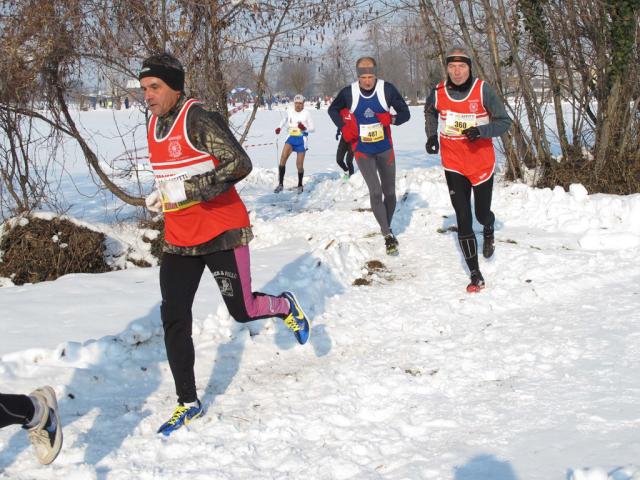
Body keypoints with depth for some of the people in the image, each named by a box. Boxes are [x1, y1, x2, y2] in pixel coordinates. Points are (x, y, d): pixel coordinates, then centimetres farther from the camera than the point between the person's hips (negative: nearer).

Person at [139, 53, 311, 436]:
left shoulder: (198, 120, -18)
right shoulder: (155, 126, 7)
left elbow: (240, 164, -26)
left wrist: (187, 190, -29)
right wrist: (161, 195, 5)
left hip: (221, 232, -7)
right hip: (179, 239, 7)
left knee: (242, 310, 0)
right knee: (174, 319, 0)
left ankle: (285, 305, 35)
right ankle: (188, 402, 10)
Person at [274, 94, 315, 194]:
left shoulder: (306, 113, -4)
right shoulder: (290, 111, 5)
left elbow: (312, 128, -1)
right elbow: (284, 120, 24)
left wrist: (305, 128, -22)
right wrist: (279, 128, 6)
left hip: (301, 140, -2)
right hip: (291, 138, 2)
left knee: (299, 165, -1)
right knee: (283, 157, -21)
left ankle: (300, 185, 23)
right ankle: (280, 184, -17)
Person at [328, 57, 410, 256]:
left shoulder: (387, 89, -12)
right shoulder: (349, 93, -9)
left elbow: (405, 113, -5)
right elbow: (333, 110, 10)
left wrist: (392, 119, -27)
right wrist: (344, 128, -6)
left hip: (385, 150, 1)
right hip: (363, 151, -1)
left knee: (389, 192, 11)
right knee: (375, 191, -14)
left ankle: (387, 227, 32)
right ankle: (388, 235, -9)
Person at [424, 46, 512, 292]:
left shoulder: (483, 90, -12)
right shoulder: (439, 92, -4)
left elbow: (504, 121, -8)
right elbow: (430, 111, 20)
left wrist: (481, 130, -25)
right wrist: (431, 135, 5)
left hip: (482, 162, -1)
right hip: (453, 164, 2)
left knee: (482, 214, 9)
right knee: (463, 219, -3)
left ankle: (489, 232, 48)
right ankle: (475, 275, 3)